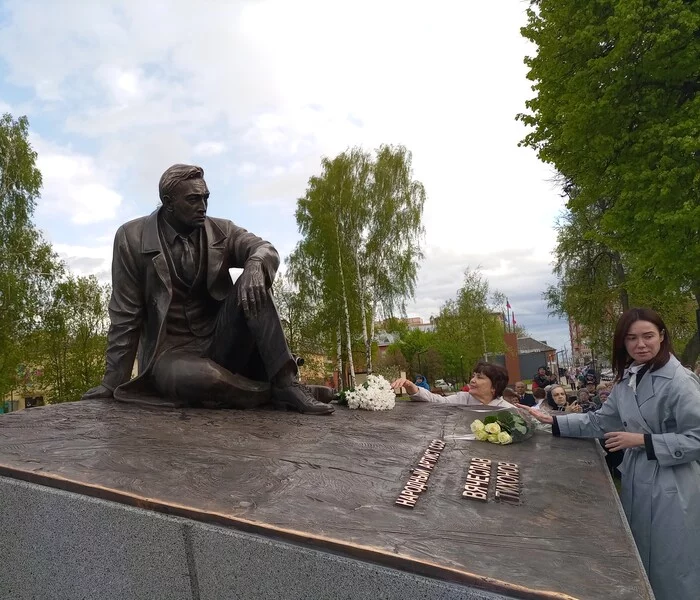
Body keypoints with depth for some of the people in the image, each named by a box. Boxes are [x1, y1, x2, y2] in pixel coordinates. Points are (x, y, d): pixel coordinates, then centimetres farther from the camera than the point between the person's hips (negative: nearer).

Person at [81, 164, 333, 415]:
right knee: (203, 379, -38)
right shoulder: (131, 237, -3)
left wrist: (255, 264, -36)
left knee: (253, 284, -23)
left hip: (221, 342, 3)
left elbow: (266, 249, -10)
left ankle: (285, 382, -25)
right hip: (171, 349, -2)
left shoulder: (221, 230, 4)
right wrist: (113, 381, -2)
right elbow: (126, 313, -3)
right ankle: (271, 393, -12)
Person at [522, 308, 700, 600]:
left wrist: (643, 440, -21)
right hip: (636, 479, 7)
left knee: (670, 571, 9)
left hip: (671, 487, -7)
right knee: (639, 564, 21)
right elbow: (600, 421, 9)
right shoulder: (626, 380, 5)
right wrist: (552, 421, 2)